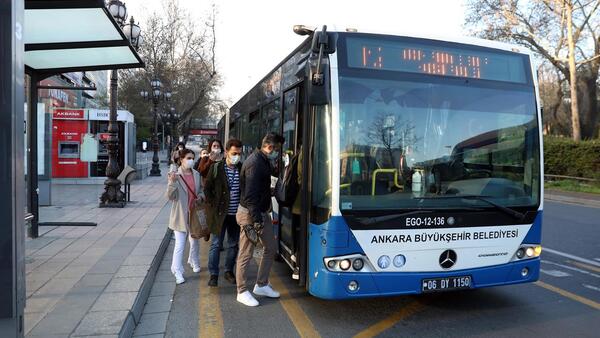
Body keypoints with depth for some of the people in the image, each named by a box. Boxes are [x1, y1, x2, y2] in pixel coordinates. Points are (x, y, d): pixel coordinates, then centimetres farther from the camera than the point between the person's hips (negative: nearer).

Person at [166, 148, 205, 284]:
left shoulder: (196, 174, 2)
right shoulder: (175, 175, -12)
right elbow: (170, 196, -16)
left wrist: (201, 197, -6)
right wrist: (172, 182, -32)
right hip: (181, 215, -5)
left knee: (195, 241, 20)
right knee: (180, 245, -5)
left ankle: (194, 262, 43)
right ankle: (178, 272, 5)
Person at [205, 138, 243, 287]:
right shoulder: (216, 168, -5)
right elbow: (207, 188, -1)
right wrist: (213, 206, -6)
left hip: (236, 214, 3)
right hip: (220, 213, -3)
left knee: (234, 244, 12)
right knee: (216, 244, 3)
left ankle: (229, 271, 27)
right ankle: (213, 275, 13)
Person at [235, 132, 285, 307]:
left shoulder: (263, 161, 10)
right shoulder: (255, 163, -21)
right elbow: (250, 195, -24)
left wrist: (262, 216, 14)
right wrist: (256, 220, -23)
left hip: (262, 212, 10)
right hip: (250, 214, -10)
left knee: (271, 248, 16)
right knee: (246, 254, 2)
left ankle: (261, 285, 28)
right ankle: (242, 292, 15)